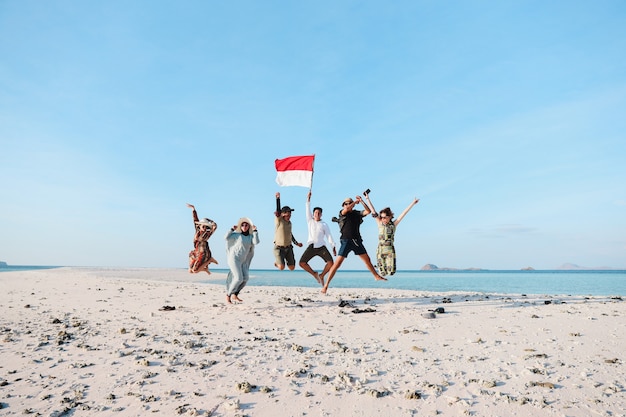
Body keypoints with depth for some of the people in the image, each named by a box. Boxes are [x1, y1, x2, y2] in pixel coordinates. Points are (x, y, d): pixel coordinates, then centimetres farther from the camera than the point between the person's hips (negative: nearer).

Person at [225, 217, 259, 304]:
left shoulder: (250, 237, 11)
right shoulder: (237, 235, 3)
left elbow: (256, 242, -8)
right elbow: (227, 238, -11)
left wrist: (255, 231, -4)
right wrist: (232, 229, -6)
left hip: (243, 261, 5)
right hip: (234, 258, -5)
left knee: (245, 278, -11)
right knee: (239, 278, -17)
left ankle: (235, 295, 5)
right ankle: (228, 295, 0)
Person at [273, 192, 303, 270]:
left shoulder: (289, 223, 8)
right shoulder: (278, 220, -12)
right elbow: (278, 210, -28)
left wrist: (296, 243, 19)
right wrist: (278, 198, -37)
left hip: (288, 248, 5)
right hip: (279, 248, -5)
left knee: (291, 268, -1)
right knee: (281, 267, -19)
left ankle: (287, 260, 31)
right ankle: (277, 261, 16)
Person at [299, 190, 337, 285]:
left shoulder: (324, 224, 11)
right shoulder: (310, 221, 14)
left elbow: (329, 236, 6)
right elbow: (308, 210, 3)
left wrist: (333, 247, -3)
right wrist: (308, 199, -7)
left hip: (321, 247, -1)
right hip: (311, 247, 1)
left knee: (330, 262, -18)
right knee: (302, 263, -11)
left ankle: (321, 275, 8)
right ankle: (314, 274, 11)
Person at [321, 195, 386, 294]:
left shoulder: (357, 213, 12)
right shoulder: (342, 213, 2)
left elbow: (368, 211, 0)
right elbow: (346, 209, -20)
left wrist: (361, 201, -6)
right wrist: (356, 201, -8)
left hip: (357, 241, 5)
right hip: (346, 241, -5)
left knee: (367, 259, 17)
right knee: (337, 263, -13)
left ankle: (376, 276, 37)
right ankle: (326, 285, -11)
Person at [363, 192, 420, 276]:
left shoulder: (394, 224, 5)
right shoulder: (380, 224, 4)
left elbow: (404, 213, 3)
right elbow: (373, 211, 4)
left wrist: (413, 203, 4)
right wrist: (367, 199, 4)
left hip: (390, 250, 0)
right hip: (380, 250, 0)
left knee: (391, 272, -6)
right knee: (382, 273, -1)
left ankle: (389, 266, 27)